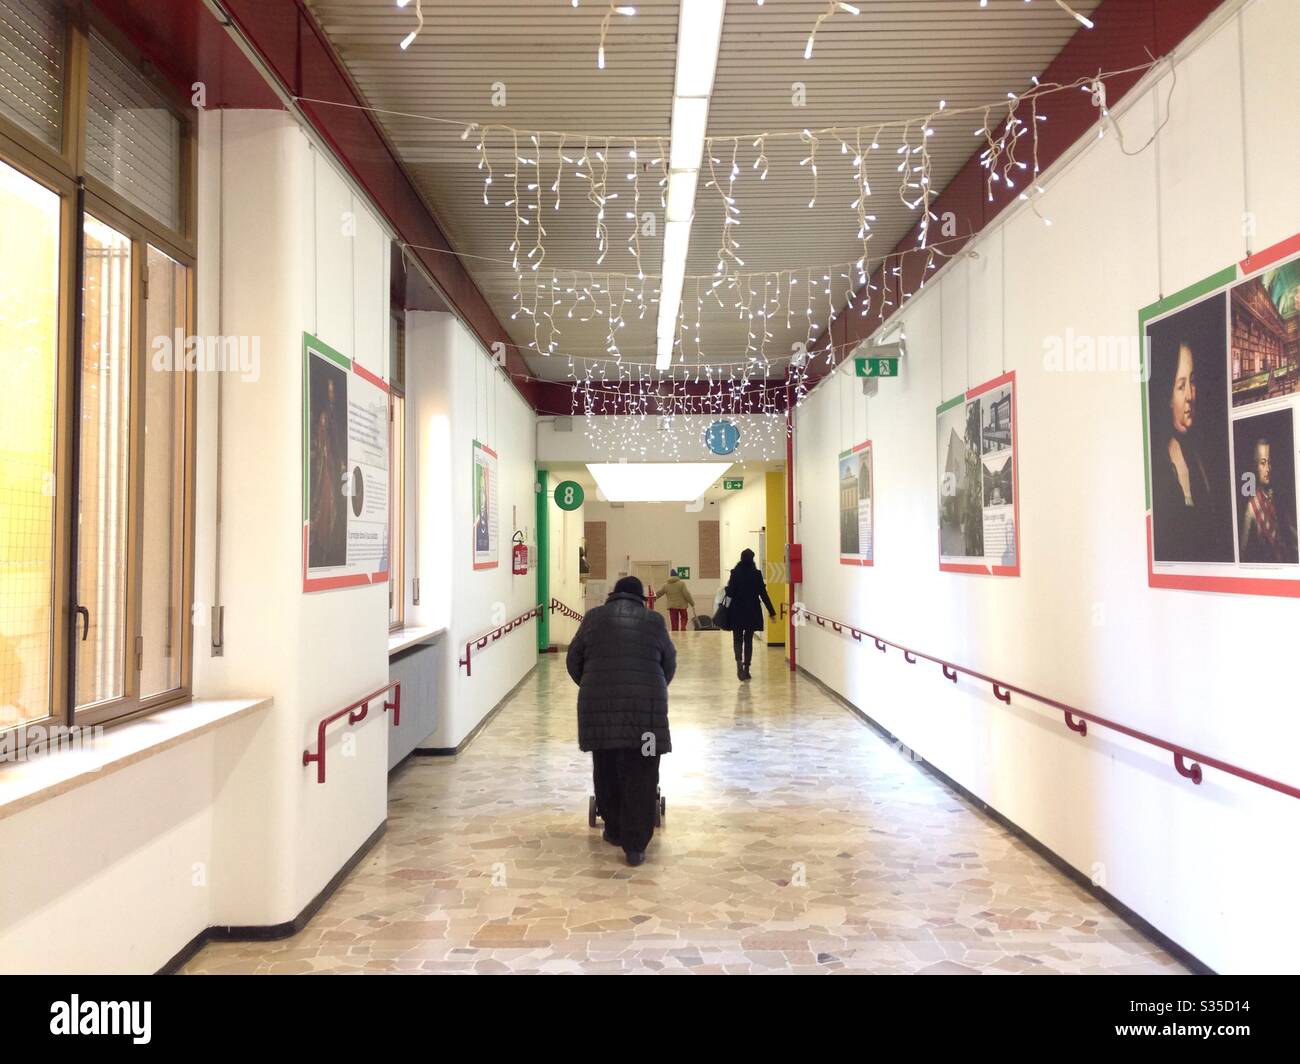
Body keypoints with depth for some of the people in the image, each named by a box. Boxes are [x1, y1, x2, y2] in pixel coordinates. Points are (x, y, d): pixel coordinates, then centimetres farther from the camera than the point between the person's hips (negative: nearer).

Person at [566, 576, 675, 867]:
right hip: (645, 705, -1)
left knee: (606, 770, 17)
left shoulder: (594, 617, 11)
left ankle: (615, 830, 30)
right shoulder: (654, 621, 11)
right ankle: (635, 846, 4)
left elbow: (573, 661, 15)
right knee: (641, 777, 4)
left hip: (599, 704, 1)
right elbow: (669, 664, 18)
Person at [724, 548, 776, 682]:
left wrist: (728, 585, 12)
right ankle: (746, 668, 13)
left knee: (737, 639, 8)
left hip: (737, 611, -1)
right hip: (752, 612, 1)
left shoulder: (735, 573, -7)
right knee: (748, 640, 12)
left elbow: (730, 593, -9)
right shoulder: (757, 574, -4)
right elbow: (763, 594, -4)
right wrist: (771, 612, 2)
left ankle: (739, 662, -17)